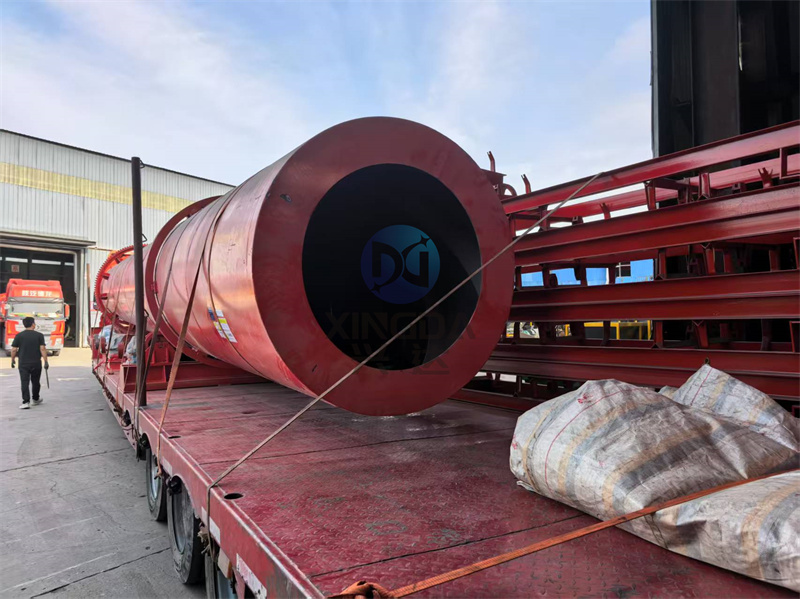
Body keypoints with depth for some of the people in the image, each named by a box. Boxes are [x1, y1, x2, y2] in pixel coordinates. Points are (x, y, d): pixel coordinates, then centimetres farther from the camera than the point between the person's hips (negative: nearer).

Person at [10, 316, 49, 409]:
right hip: (36, 363, 0)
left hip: (23, 364, 0)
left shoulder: (19, 336, -1)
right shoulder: (39, 335, -4)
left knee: (25, 383, -1)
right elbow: (42, 349, -9)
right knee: (35, 382, 15)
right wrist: (46, 361, -6)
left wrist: (12, 360, 13)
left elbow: (14, 350, -1)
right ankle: (36, 399, 30)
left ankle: (26, 402, -10)